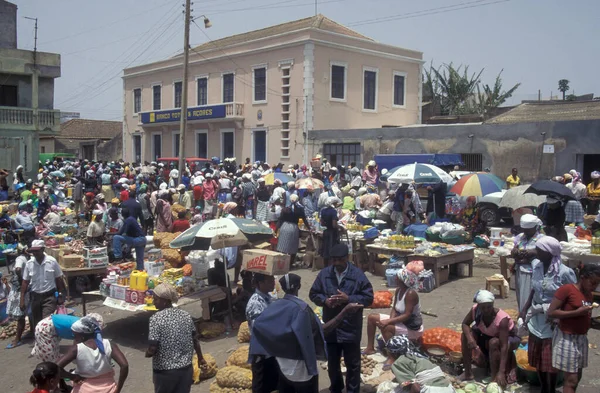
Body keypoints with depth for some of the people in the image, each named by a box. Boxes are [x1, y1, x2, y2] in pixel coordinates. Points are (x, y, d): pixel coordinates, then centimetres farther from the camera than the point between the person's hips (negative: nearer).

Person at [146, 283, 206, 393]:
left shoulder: (156, 318, -17)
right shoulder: (186, 315, 0)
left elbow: (152, 350, -20)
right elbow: (195, 340, 9)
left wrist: (147, 353, 3)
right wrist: (200, 358, 24)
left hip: (165, 371, -4)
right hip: (186, 368, 4)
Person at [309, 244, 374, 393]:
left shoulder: (358, 274, -11)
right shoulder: (324, 273, -3)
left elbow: (368, 298, -9)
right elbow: (313, 294, 6)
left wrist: (348, 299, -21)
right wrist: (324, 300, -14)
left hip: (351, 328, -3)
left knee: (352, 364, 10)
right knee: (332, 362, 20)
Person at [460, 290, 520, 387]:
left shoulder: (502, 319, -37)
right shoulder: (475, 310, -24)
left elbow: (504, 346, -40)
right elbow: (465, 324, -9)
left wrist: (501, 372, -46)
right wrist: (469, 337, -32)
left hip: (509, 337, -5)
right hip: (489, 335, 5)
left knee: (494, 342, -37)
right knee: (465, 335, -15)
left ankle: (494, 379, -23)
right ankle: (468, 372, -5)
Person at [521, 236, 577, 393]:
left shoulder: (564, 272, -19)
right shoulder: (536, 265, -3)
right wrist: (525, 309, 10)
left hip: (553, 321, -6)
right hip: (536, 318, 6)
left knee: (549, 361, 5)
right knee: (536, 358, 17)